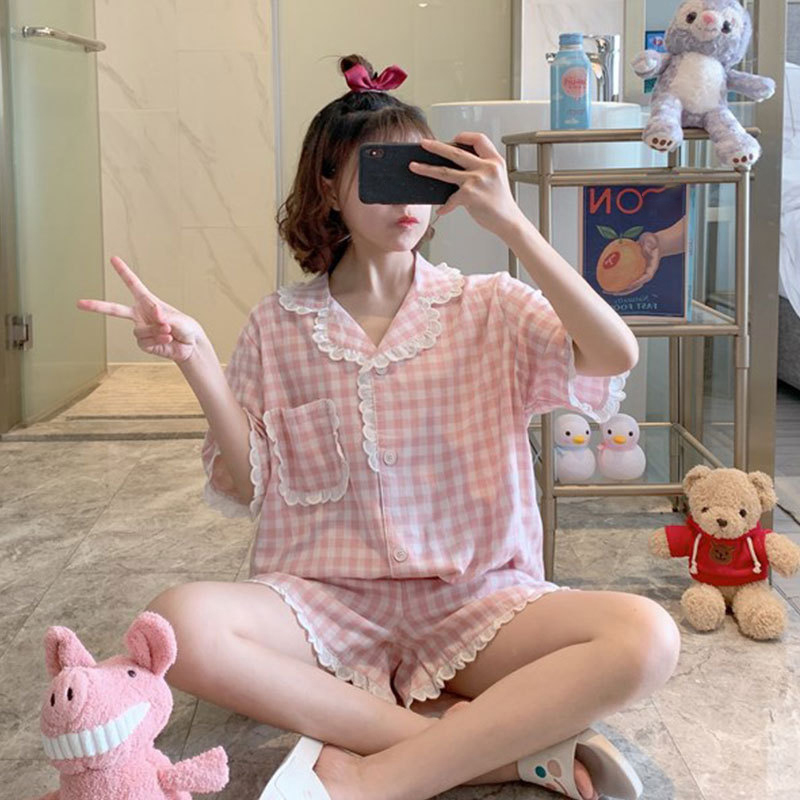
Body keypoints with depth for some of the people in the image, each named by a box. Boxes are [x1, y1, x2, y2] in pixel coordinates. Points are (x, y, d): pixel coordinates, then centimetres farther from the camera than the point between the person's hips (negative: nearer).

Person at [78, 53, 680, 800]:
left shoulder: (487, 307, 3)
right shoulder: (278, 326, 7)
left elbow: (616, 356, -15)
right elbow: (248, 490, 5)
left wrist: (510, 222, -19)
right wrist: (196, 362, -8)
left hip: (473, 599, 0)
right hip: (324, 599, 1)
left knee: (645, 636, -28)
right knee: (180, 622, -32)